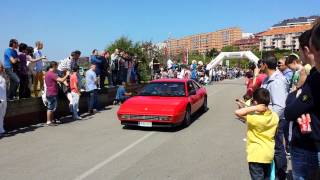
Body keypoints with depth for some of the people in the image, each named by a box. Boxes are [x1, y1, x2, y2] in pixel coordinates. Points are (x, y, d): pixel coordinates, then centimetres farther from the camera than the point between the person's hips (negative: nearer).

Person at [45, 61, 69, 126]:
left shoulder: (47, 73, 15)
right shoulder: (52, 74, -18)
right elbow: (61, 80, -25)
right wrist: (67, 75, -11)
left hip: (49, 93, 11)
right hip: (52, 94, -11)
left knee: (51, 108, 16)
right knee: (51, 108, -5)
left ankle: (51, 120, 22)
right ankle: (48, 121, -1)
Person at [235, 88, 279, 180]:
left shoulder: (254, 117, -23)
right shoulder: (274, 116, -2)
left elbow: (237, 112, -29)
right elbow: (275, 133, 9)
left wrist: (254, 108, -28)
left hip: (256, 155, -7)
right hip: (269, 154, 7)